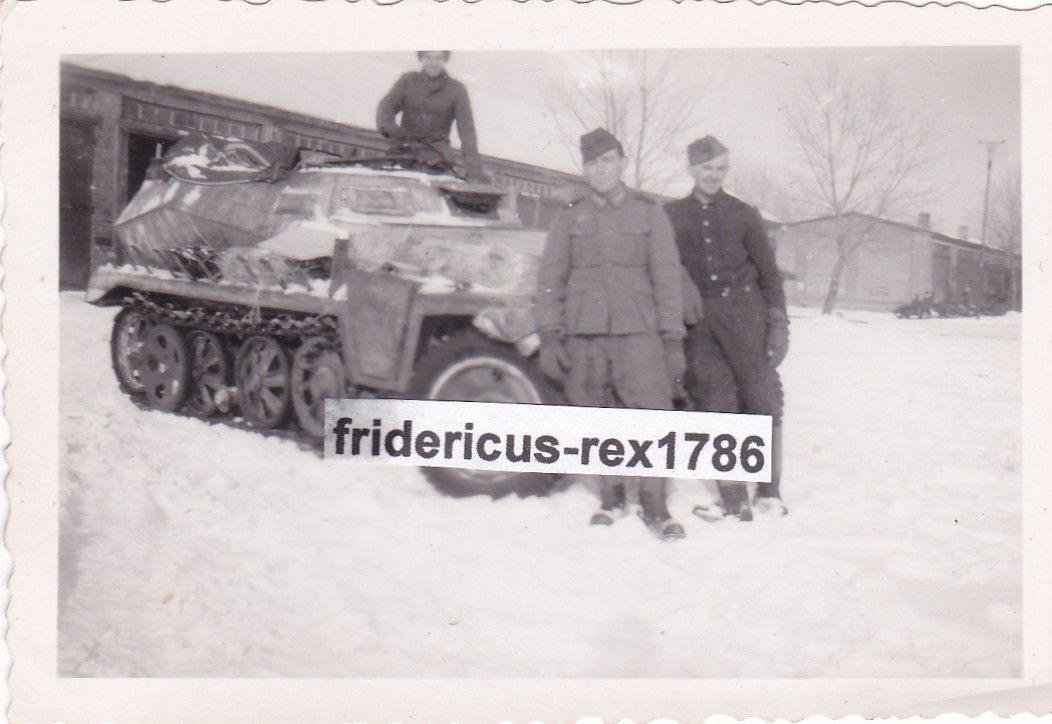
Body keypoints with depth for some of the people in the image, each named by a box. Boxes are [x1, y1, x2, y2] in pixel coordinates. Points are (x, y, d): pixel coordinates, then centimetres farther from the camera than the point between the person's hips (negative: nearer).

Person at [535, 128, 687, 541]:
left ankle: (654, 506, -1)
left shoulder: (648, 214, 11)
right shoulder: (569, 218, 12)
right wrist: (549, 336, 1)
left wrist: (673, 340, 3)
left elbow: (667, 278, 9)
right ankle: (610, 498, 19)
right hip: (583, 333, 1)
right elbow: (549, 279, 11)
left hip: (637, 331, -1)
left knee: (652, 414, -10)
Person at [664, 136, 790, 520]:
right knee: (715, 402, -1)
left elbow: (768, 272, 8)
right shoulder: (672, 215, 11)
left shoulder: (743, 214, 8)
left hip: (744, 313, -1)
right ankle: (734, 497, 2)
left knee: (762, 398, -3)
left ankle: (769, 491, 7)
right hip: (698, 318, 1)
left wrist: (778, 323, -1)